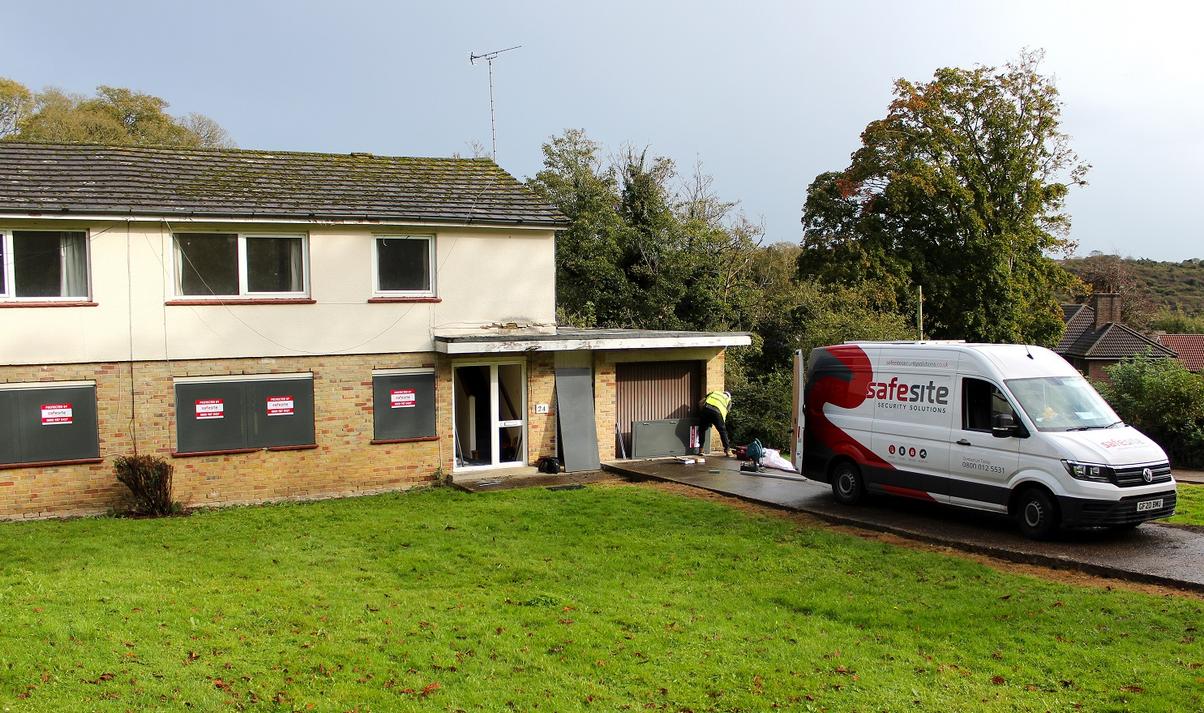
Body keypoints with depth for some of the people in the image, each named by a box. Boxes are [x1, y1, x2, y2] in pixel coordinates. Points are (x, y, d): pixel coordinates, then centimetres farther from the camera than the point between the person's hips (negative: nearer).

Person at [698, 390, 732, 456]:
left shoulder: (714, 393, 33)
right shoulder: (728, 400, 28)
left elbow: (701, 403, 23)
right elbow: (725, 413, 17)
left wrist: (701, 412, 33)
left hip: (706, 409, 2)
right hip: (717, 411, -2)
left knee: (702, 430, 18)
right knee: (723, 431, 14)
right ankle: (727, 450, 13)